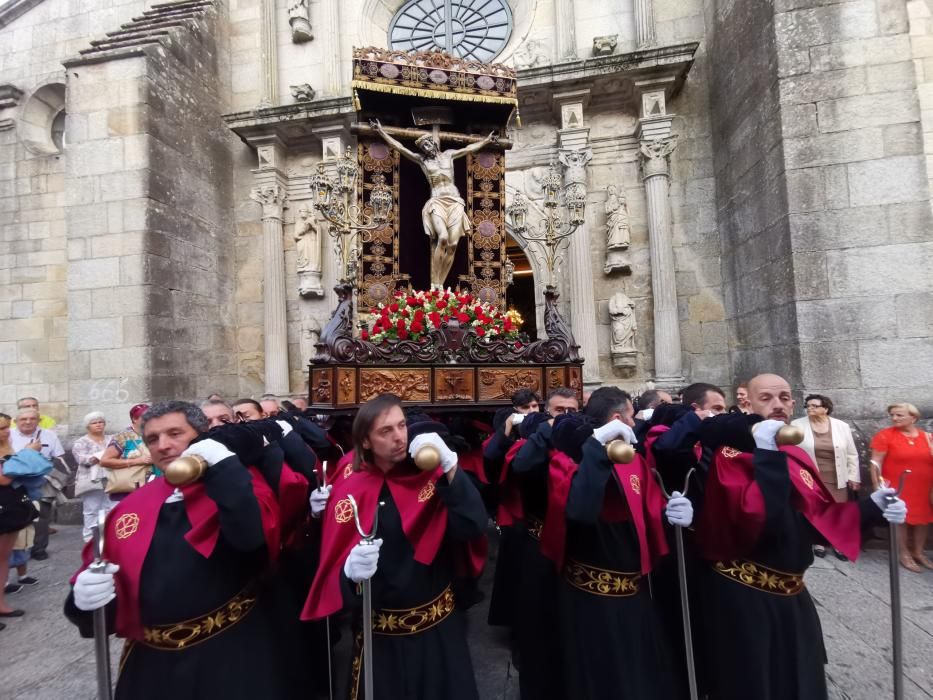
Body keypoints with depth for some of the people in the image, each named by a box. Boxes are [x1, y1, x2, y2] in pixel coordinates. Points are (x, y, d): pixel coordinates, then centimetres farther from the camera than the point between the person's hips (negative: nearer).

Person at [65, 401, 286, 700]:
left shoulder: (238, 485, -8)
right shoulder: (132, 505, 6)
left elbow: (255, 535, -28)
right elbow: (92, 574, 9)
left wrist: (224, 464, -26)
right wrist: (87, 594, -13)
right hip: (151, 661, 4)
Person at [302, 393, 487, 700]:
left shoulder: (430, 474, -9)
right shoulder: (349, 492, -10)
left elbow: (474, 527, -21)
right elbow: (332, 574, -9)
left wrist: (450, 467, -29)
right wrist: (351, 570, -30)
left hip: (440, 625, 1)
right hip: (381, 634, -1)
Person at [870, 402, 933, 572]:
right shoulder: (885, 435, -10)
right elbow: (875, 462, -11)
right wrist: (877, 486, -14)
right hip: (898, 488, -4)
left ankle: (918, 552, 31)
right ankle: (904, 554, 18)